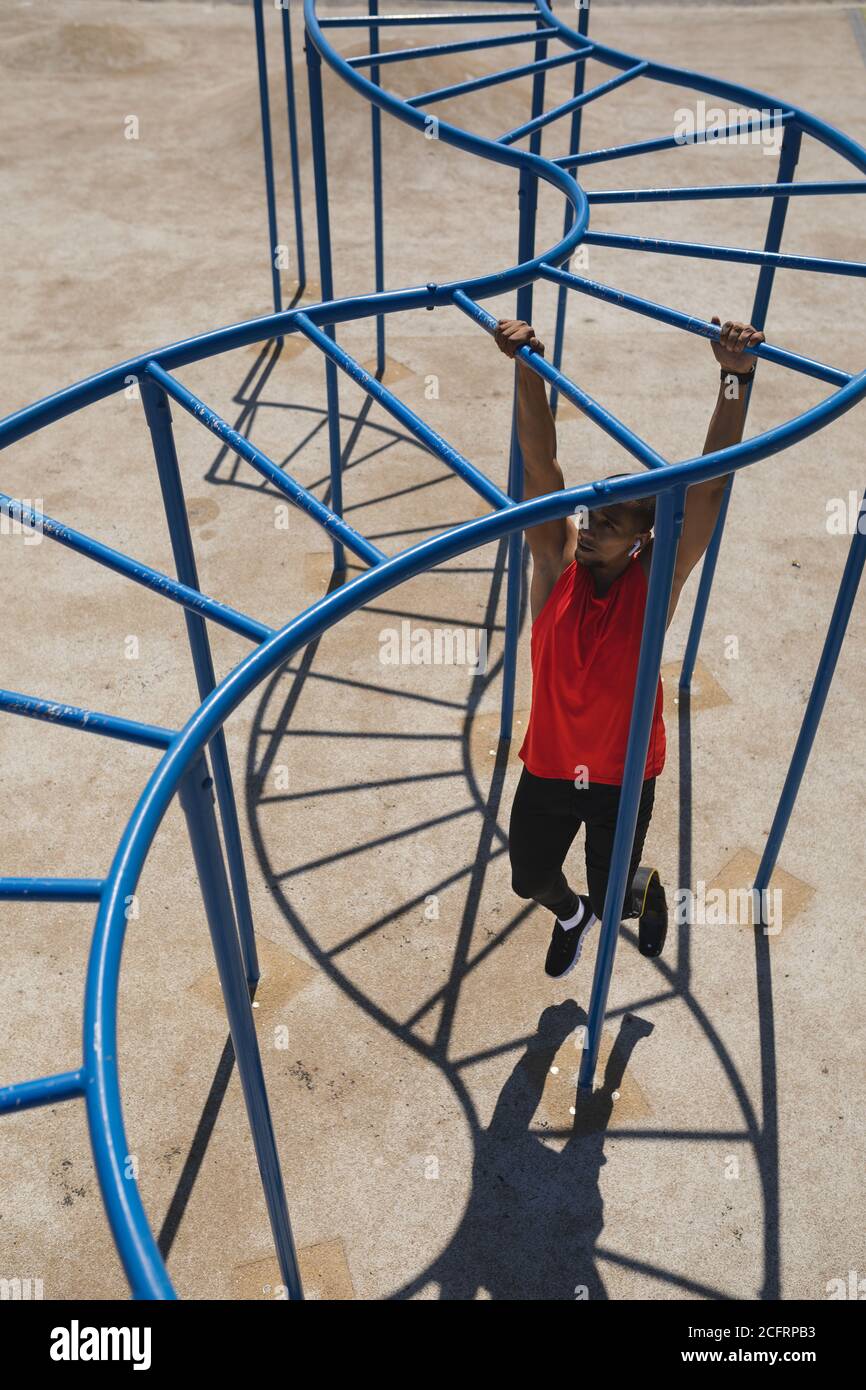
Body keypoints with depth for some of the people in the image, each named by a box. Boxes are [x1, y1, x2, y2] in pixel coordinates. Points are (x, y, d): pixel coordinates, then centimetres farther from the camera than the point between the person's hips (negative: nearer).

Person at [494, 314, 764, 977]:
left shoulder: (656, 579, -19)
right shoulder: (557, 560, -16)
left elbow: (711, 481, -30)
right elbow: (540, 462, -25)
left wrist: (736, 380, -40)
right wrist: (529, 368, -37)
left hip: (623, 777, -2)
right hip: (548, 767, 2)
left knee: (609, 899, 12)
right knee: (531, 879, 19)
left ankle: (643, 887, 50)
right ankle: (570, 916, 56)